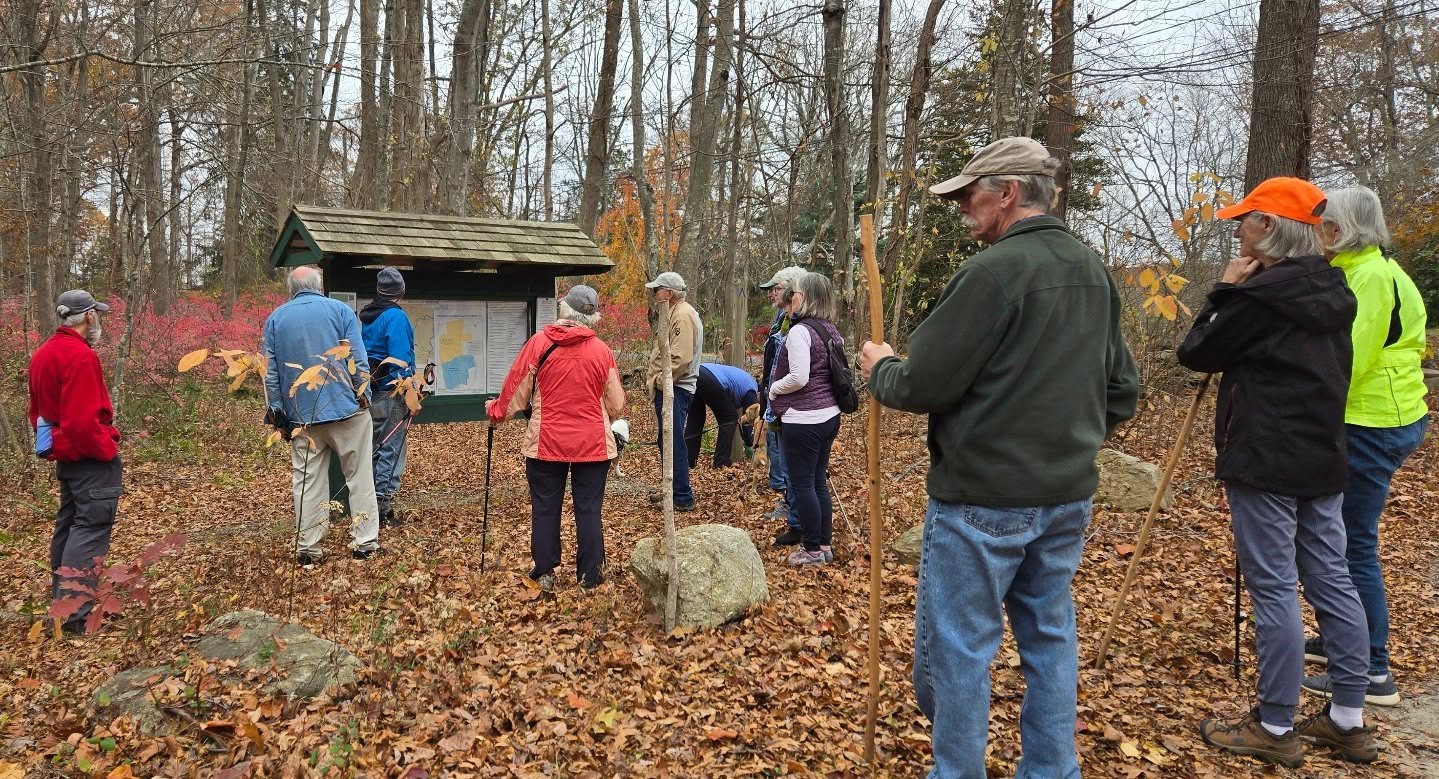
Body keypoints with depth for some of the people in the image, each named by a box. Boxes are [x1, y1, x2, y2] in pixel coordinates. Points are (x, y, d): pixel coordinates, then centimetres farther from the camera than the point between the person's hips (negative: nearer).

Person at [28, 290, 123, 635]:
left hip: (66, 456, 10)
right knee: (91, 526, -9)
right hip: (90, 459, -10)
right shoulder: (80, 356, -20)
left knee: (69, 522, 18)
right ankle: (73, 611, -11)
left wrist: (52, 442, 20)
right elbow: (82, 420, -26)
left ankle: (61, 597, 28)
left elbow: (37, 410, 19)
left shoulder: (44, 353, 11)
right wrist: (107, 450, -14)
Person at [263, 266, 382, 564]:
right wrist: (364, 396, 2)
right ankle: (364, 542, 8)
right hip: (345, 408, -2)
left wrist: (278, 412, 10)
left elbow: (270, 372, 6)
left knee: (307, 481, 7)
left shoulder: (275, 318, 8)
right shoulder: (340, 310, -1)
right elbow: (358, 360, -7)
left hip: (302, 414, 3)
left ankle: (307, 548, 10)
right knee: (359, 477, 6)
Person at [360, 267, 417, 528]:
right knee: (391, 451, -2)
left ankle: (370, 505, 25)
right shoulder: (395, 316, -14)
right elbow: (401, 358, -20)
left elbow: (363, 353, 15)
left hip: (370, 393, 8)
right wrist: (408, 391, -15)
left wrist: (367, 387, 19)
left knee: (375, 449, 17)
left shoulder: (366, 316, 11)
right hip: (391, 392, -8)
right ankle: (383, 510, -1)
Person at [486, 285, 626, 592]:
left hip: (546, 442, 0)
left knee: (545, 509, 11)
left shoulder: (538, 343, -7)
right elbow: (616, 404, 3)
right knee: (589, 509, 8)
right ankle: (590, 575, 13)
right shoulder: (601, 351, -5)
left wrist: (497, 411, 19)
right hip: (593, 443, 1)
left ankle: (545, 574, 16)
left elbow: (516, 388, 0)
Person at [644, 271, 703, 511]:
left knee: (674, 442, -7)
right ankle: (674, 491, 27)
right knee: (668, 441, 17)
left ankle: (683, 498, -1)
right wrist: (653, 374, 13)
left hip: (675, 390, -11)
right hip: (667, 388, 11)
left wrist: (661, 381, -16)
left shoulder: (683, 315, -16)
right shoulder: (673, 313, 19)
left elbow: (681, 358, -25)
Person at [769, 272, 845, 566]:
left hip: (803, 420, -9)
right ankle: (825, 546, 21)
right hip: (829, 416, 9)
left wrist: (773, 389, -5)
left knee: (802, 484, 1)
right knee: (819, 482, 15)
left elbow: (798, 378, -23)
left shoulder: (800, 331, -16)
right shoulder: (830, 331, 9)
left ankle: (813, 551, 7)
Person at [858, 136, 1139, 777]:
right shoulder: (1095, 273, 9)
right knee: (1049, 638, 17)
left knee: (959, 648, 4)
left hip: (983, 497, -8)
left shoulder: (993, 271, -17)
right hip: (1067, 495, 8)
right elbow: (1122, 393, 13)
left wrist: (879, 369, 2)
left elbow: (923, 386, -17)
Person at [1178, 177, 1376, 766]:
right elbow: (1335, 369, 19)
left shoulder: (1261, 294, -16)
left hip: (1265, 462, -9)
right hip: (1321, 458, 9)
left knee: (1273, 589, -2)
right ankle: (1349, 720, 21)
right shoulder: (1334, 292, 11)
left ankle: (1276, 728, 7)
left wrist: (1226, 291, 1)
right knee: (1332, 580, 12)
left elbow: (1196, 354, -5)